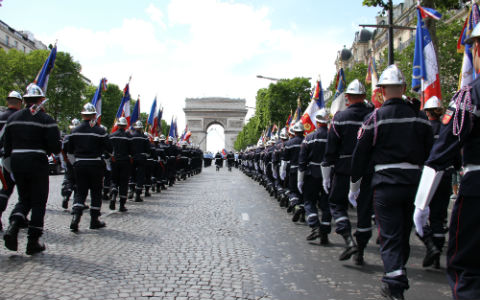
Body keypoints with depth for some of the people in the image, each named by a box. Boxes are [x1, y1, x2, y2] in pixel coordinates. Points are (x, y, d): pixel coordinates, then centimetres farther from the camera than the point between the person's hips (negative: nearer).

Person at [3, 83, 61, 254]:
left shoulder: (12, 118, 8)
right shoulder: (45, 119, -8)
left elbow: (6, 144, 10)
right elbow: (56, 147, -12)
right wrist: (50, 150, 9)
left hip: (16, 163, 5)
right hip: (37, 163, -5)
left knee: (24, 199, 19)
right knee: (38, 202, 5)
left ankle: (13, 227, -6)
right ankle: (33, 242, 6)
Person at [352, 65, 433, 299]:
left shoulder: (375, 118, -7)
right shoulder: (420, 117, 4)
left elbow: (360, 154, -4)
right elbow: (430, 153, 8)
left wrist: (355, 183, 8)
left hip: (386, 183, -4)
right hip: (414, 182, 4)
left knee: (390, 236, 2)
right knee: (404, 233, 19)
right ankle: (398, 272, 34)